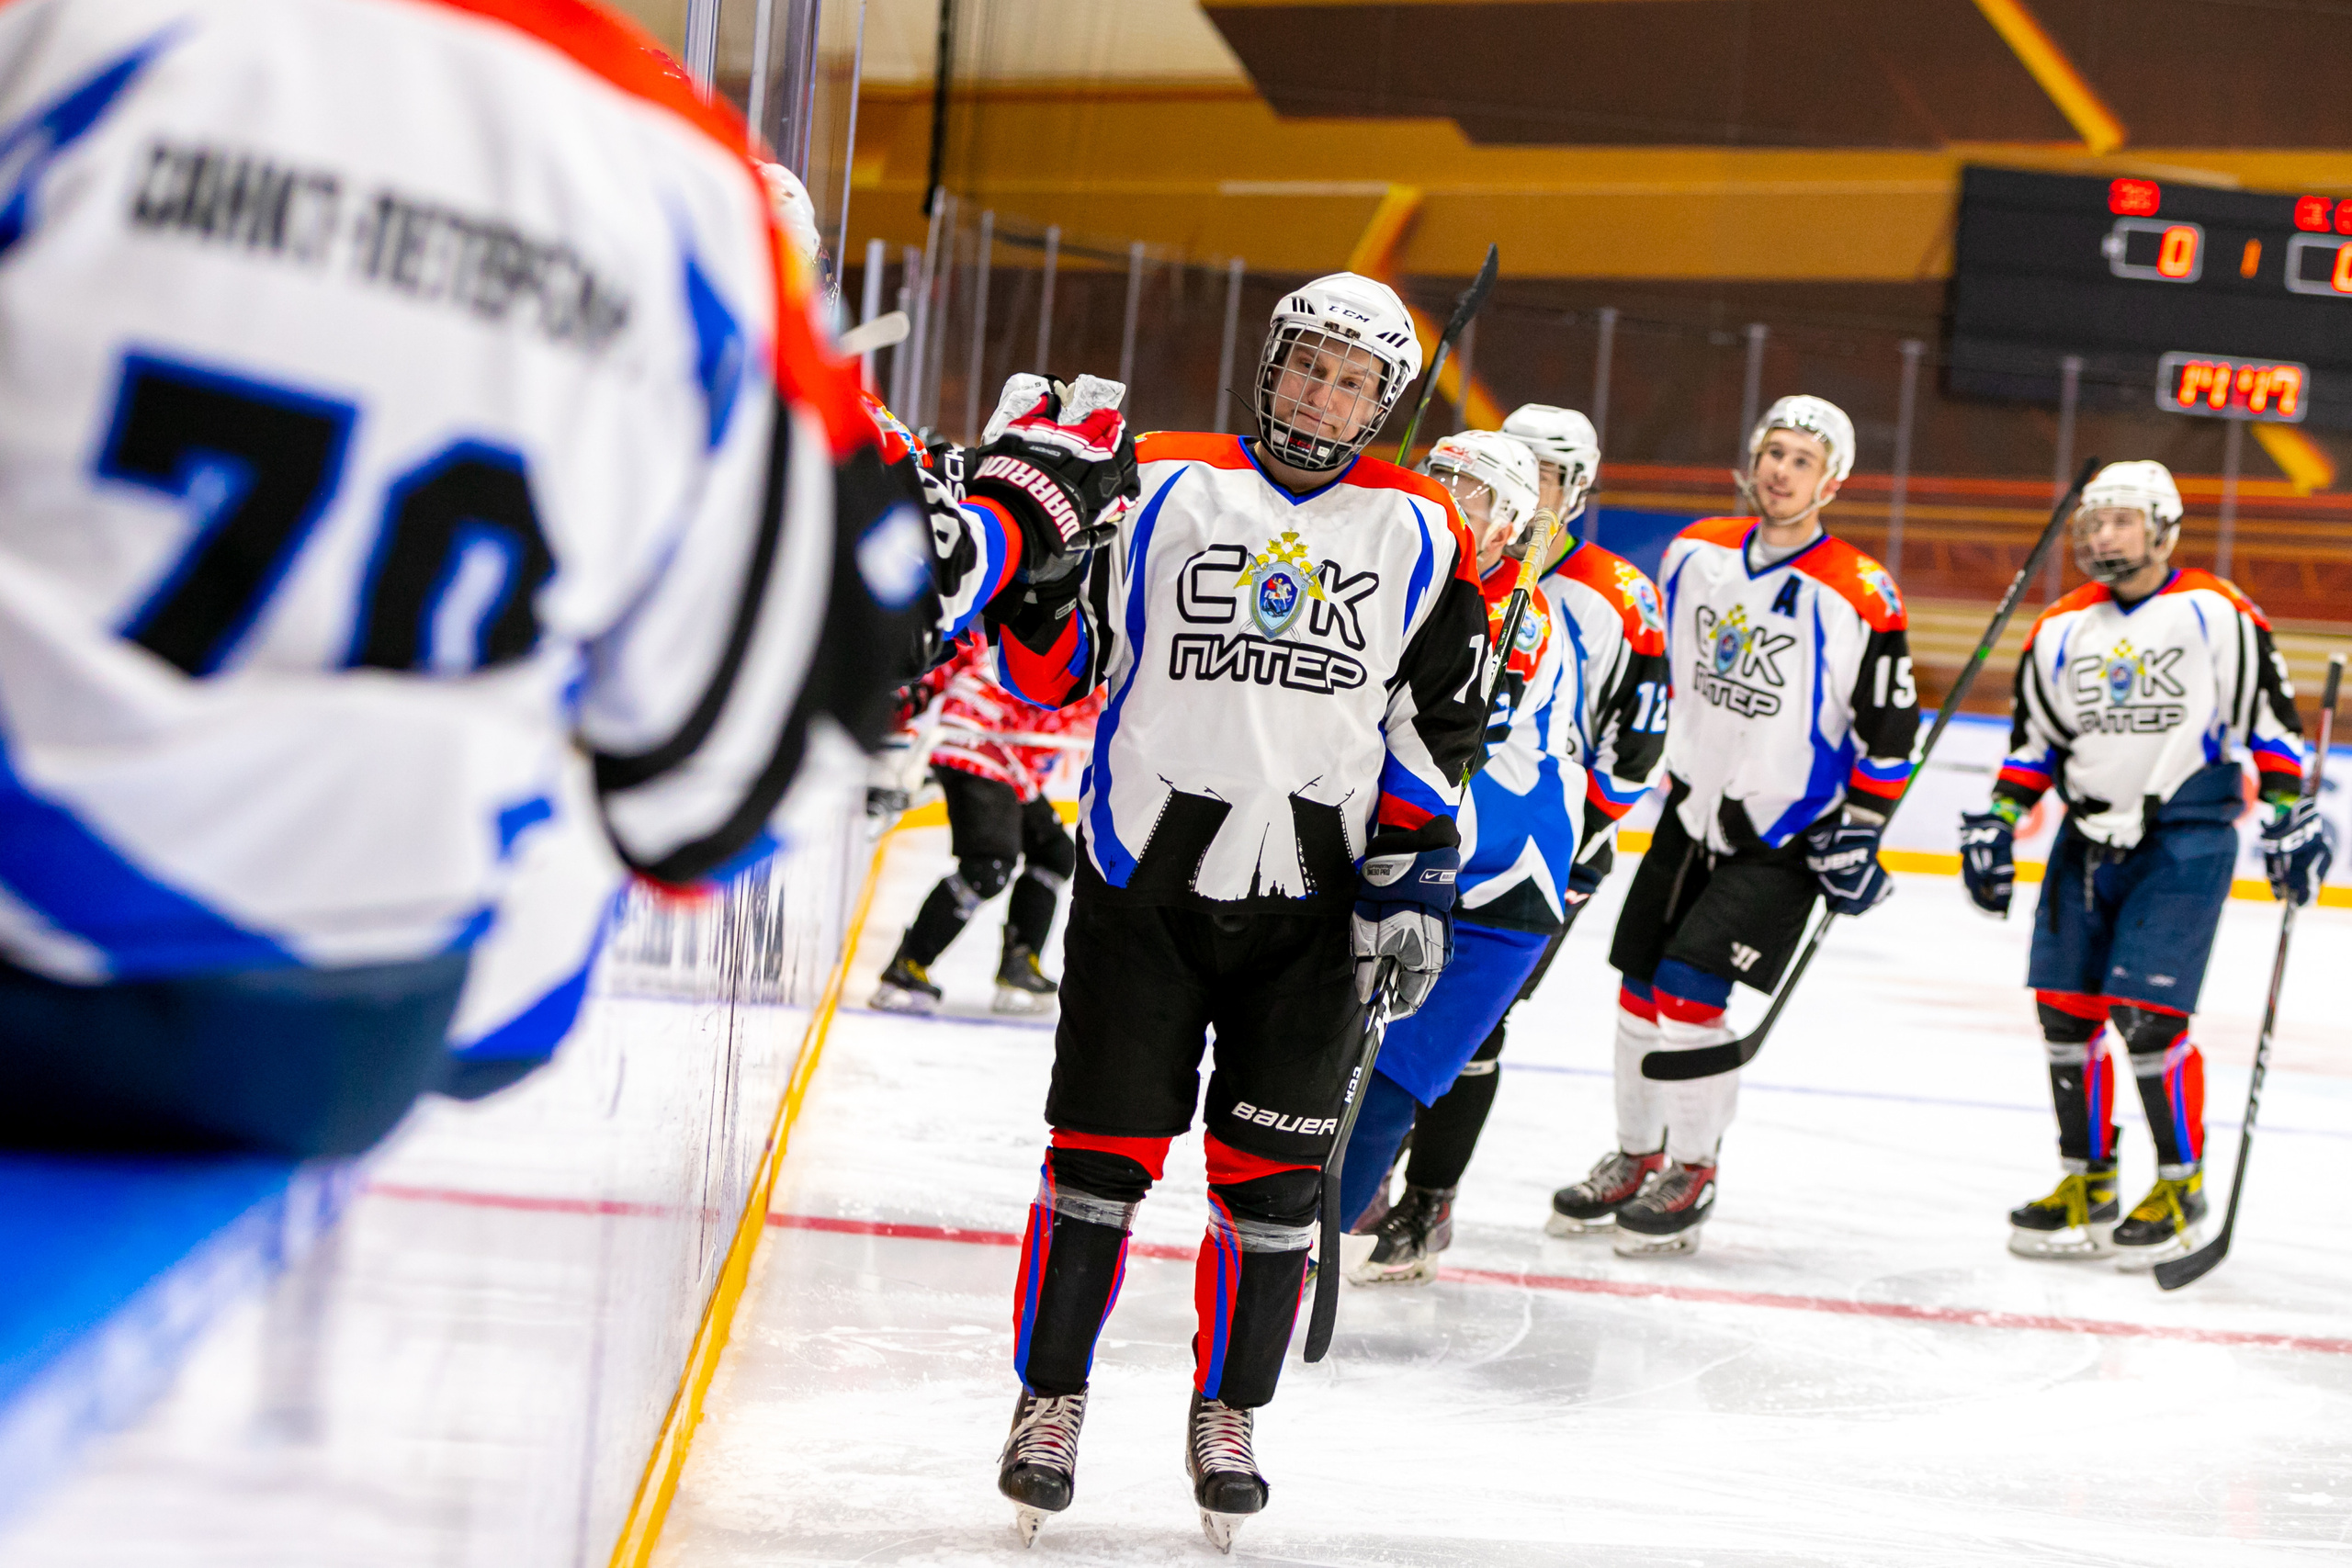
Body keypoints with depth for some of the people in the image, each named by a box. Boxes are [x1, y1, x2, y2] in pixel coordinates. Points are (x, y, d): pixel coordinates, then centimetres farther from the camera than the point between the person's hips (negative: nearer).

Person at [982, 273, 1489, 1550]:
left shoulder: (1421, 534, 6)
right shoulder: (1164, 487, 1)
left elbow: (1433, 727, 8)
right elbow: (1052, 667, 3)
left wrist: (1412, 880, 0)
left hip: (1312, 897, 1)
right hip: (1146, 868, -1)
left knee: (1272, 1166, 3)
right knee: (1103, 1143, 0)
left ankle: (1227, 1417, 17)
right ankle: (1049, 1400, 13)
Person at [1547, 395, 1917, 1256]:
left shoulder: (1858, 596, -15)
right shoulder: (1696, 554, 1)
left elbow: (1892, 724, -9)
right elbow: (1661, 672, 17)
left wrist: (1859, 832, -10)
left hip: (1786, 835, -6)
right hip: (1692, 808, 6)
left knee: (1689, 988, -14)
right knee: (1639, 988, 8)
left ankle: (1692, 1174, 1)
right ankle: (1637, 1158, 25)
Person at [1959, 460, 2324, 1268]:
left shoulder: (2217, 614, -6)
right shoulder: (2061, 630, 9)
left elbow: (2268, 718, -3)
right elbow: (2034, 743, 16)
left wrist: (2288, 815, -7)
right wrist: (1995, 825, 7)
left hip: (2186, 837, -6)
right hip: (2089, 837, 6)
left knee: (2147, 1012, -13)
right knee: (2066, 1010, 3)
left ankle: (2180, 1185, 2)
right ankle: (2087, 1185, 16)